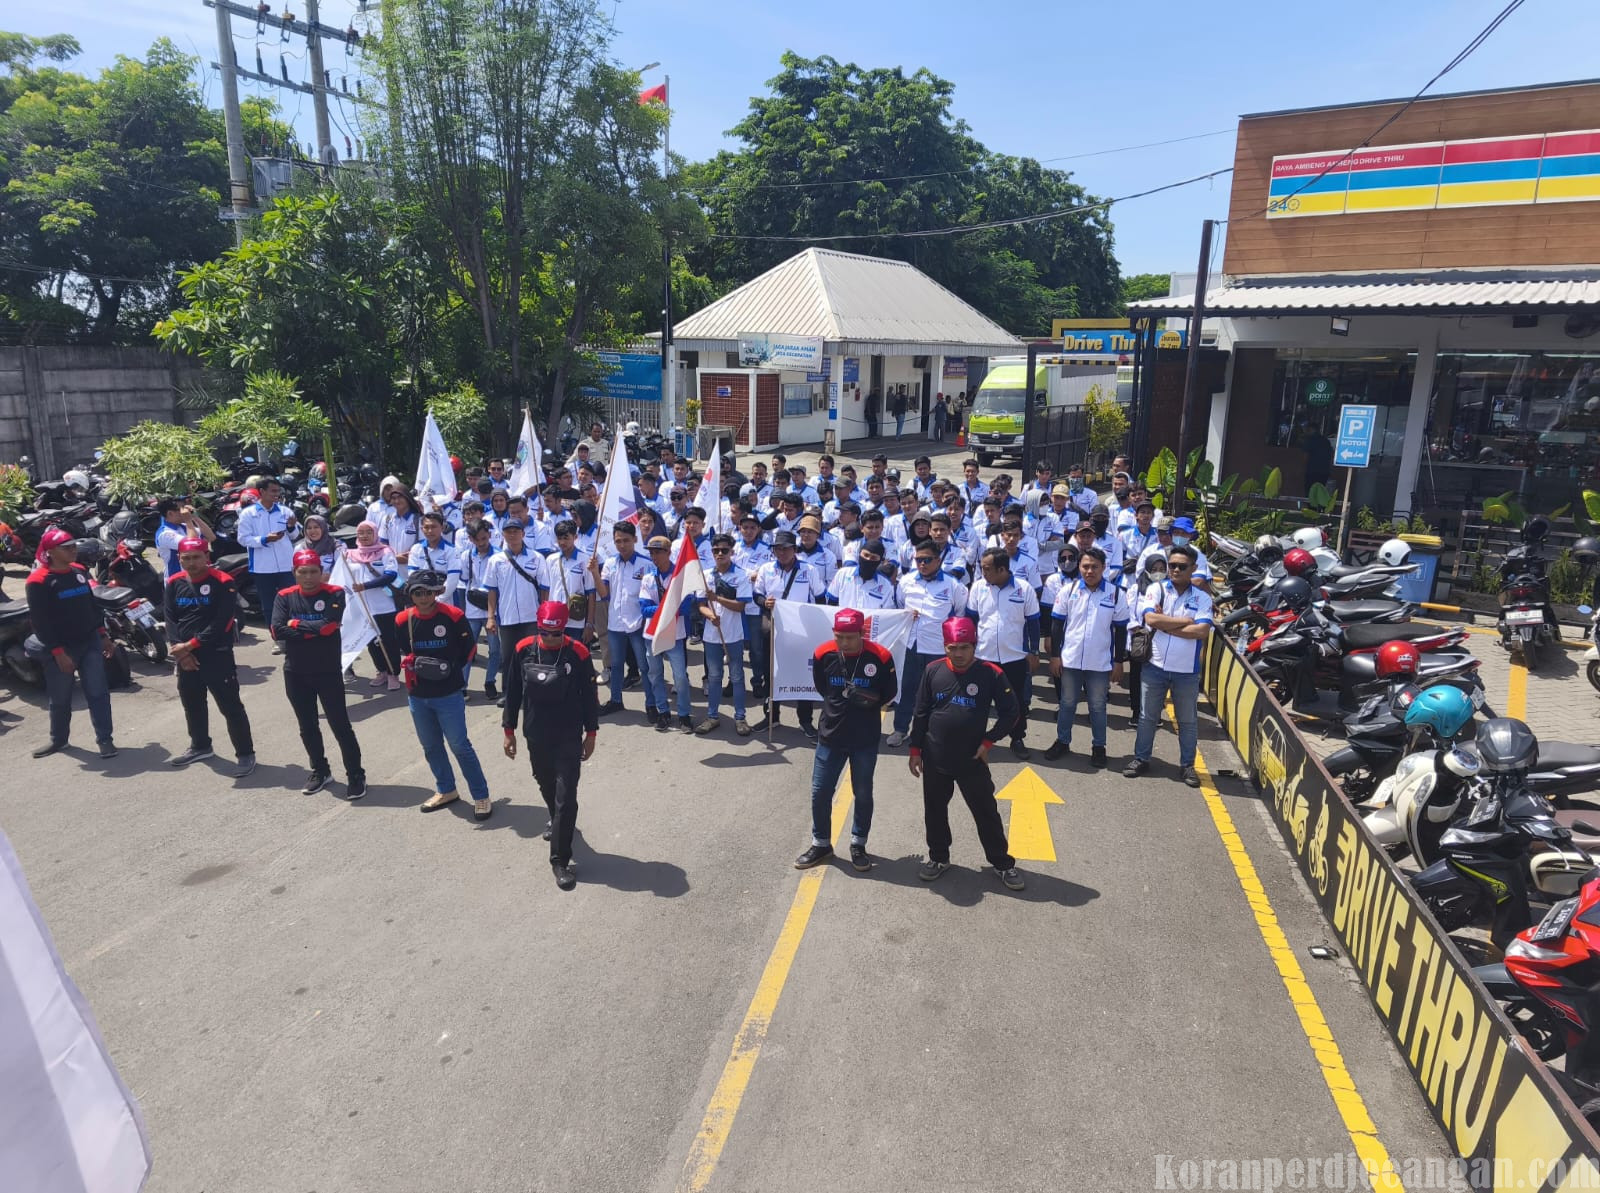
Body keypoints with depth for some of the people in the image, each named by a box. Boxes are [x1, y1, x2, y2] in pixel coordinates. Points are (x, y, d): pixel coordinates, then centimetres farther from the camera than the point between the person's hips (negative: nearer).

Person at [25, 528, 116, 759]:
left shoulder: (79, 571, 6)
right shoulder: (39, 582, -13)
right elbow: (41, 622, -15)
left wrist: (104, 636, 14)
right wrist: (58, 653, -17)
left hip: (90, 643, 4)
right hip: (60, 648, -4)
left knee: (98, 692, -2)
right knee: (60, 698, 10)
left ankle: (105, 739, 3)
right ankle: (58, 739, 29)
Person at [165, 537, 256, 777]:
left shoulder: (223, 583, -11)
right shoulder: (174, 583, 7)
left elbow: (221, 623, -15)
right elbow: (169, 619, 4)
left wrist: (191, 645, -16)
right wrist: (181, 650, -8)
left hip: (217, 655, -6)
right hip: (184, 656, 6)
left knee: (230, 706, -6)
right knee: (192, 703, 21)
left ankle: (245, 753, 3)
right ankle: (200, 746, 40)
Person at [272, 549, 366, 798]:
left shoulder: (334, 594, -8)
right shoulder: (285, 597, 0)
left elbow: (329, 626, -22)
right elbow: (277, 631, -12)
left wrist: (296, 624, -12)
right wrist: (314, 630, -17)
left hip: (328, 672, -4)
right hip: (295, 673, 4)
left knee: (340, 725, -1)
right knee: (307, 726, 16)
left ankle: (355, 775, 10)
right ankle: (320, 770, 33)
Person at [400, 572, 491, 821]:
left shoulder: (453, 616, -12)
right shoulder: (403, 620, -1)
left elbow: (469, 647, 0)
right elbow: (397, 652, 13)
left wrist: (451, 667, -9)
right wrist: (408, 662, -6)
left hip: (449, 695, -4)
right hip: (417, 696, 5)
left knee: (460, 745, -2)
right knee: (430, 746, 16)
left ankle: (481, 796, 8)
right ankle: (446, 790, 35)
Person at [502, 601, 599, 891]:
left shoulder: (578, 653, -14)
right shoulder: (523, 649, -8)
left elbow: (590, 696, -4)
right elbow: (513, 692, 3)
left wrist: (591, 733, 0)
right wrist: (509, 730, 5)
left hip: (569, 736, -3)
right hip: (535, 735, 3)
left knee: (566, 796, -6)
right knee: (546, 785, 23)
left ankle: (560, 860, 1)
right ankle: (558, 822, 51)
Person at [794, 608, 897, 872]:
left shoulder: (880, 657, -15)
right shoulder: (823, 654, -10)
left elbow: (889, 694, 1)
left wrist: (870, 700, -10)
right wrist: (838, 705, 4)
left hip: (866, 739, -1)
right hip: (830, 736, 1)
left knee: (863, 795, 13)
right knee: (820, 793, 8)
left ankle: (858, 844, 32)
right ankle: (821, 844, 28)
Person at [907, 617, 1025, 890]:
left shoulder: (991, 674, -12)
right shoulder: (933, 671, -6)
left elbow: (1010, 712, -2)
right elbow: (921, 713, 3)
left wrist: (988, 742, -9)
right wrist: (916, 750, 3)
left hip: (972, 760, -2)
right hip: (935, 759, 2)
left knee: (986, 812, 8)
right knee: (935, 811, 15)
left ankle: (1003, 863, 25)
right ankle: (938, 857, 34)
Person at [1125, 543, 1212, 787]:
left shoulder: (1202, 597, -2)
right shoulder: (1156, 589, -2)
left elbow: (1202, 631, -15)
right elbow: (1151, 619, -18)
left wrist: (1165, 625, -15)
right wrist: (1186, 621, -14)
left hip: (1187, 671, 0)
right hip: (1155, 666, 0)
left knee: (1187, 721, 13)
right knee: (1147, 717, 12)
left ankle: (1187, 765, 26)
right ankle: (1141, 759, 25)